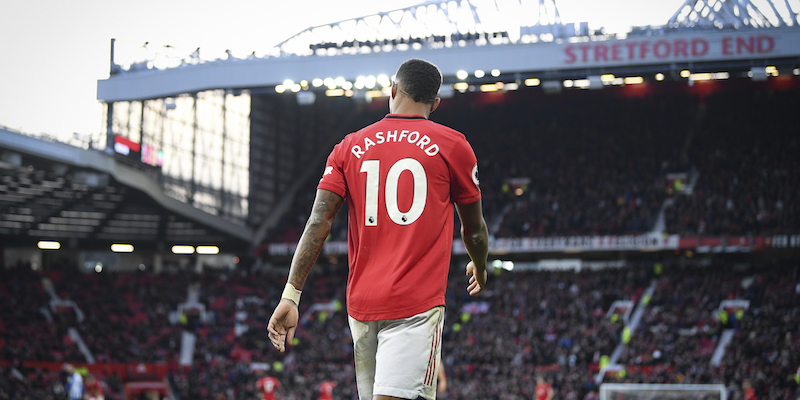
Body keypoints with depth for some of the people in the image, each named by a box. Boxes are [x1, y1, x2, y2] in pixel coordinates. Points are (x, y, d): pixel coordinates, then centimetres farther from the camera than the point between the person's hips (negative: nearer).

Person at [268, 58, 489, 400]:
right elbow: (474, 230, 13)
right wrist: (479, 268, 34)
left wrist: (291, 295, -2)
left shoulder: (349, 147, 10)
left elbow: (318, 223, -1)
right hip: (416, 305, -4)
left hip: (361, 304, 4)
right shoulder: (451, 145, 3)